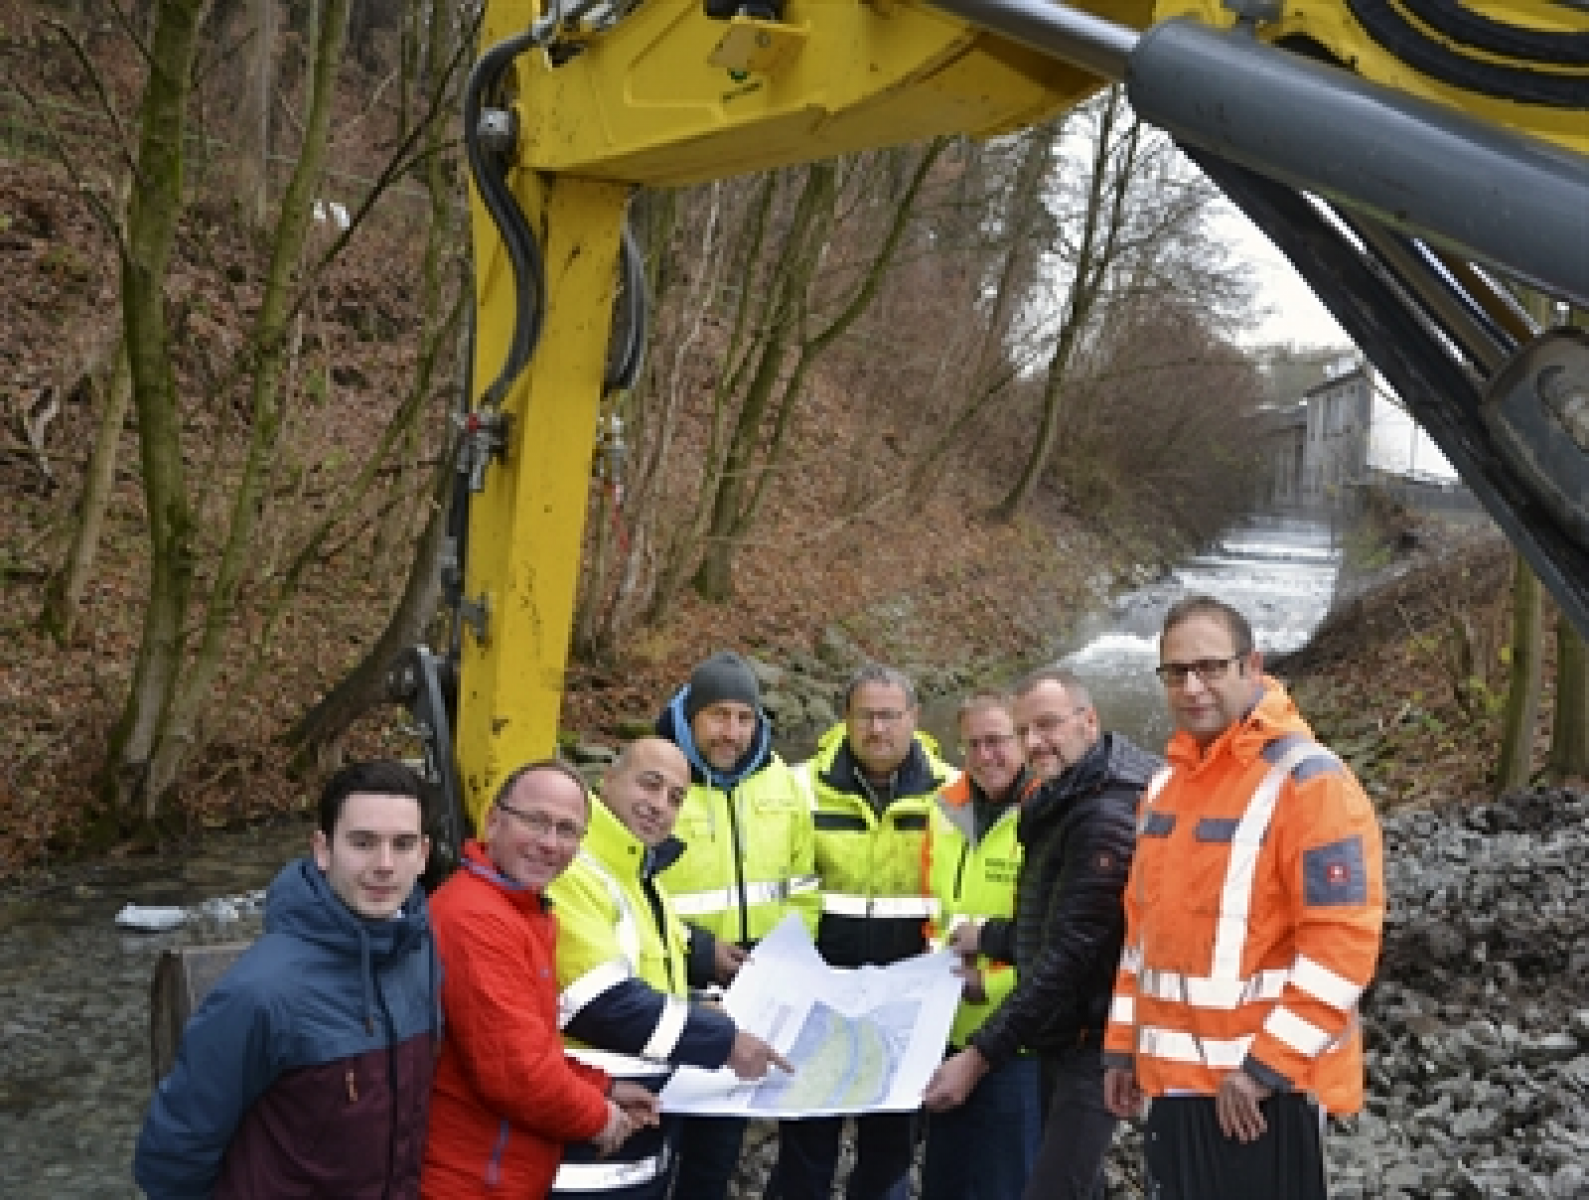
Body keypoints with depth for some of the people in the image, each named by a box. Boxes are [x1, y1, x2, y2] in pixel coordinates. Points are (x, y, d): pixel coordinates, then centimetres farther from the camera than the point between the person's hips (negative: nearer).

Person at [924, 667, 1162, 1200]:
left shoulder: (1107, 816, -22)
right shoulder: (1063, 805, 12)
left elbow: (1073, 952, -26)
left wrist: (980, 1054, -25)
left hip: (1093, 1041, -10)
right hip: (1060, 1037, 10)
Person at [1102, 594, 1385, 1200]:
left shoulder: (1309, 781, -14)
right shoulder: (1167, 785, 12)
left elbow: (1343, 942, -19)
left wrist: (1267, 1066, -20)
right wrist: (1124, 1044, 15)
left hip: (1265, 1083, -7)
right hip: (1174, 1078, 8)